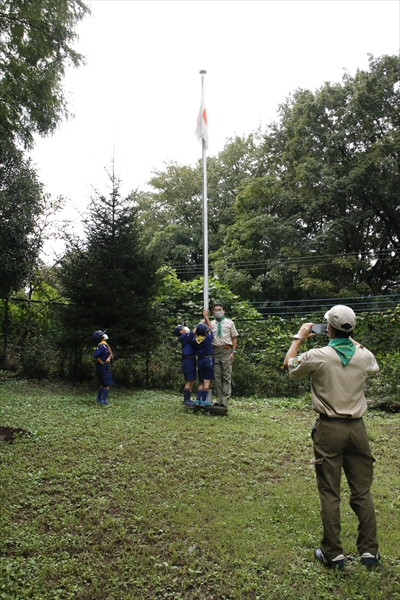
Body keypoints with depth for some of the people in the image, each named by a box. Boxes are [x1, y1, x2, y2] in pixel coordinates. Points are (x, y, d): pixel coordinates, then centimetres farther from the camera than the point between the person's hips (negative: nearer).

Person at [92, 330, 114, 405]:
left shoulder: (105, 344, 9)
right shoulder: (101, 345, -20)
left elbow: (110, 353, 12)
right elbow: (95, 355, -29)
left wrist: (109, 358, -9)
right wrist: (101, 362, -18)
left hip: (105, 366, 9)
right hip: (103, 367, -9)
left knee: (102, 384, 18)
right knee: (107, 384, -4)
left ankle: (99, 399, 26)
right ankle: (104, 400, -2)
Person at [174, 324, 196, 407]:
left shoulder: (189, 337, 17)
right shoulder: (183, 337, -9)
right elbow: (194, 332, -17)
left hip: (192, 360, 9)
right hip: (187, 360, -9)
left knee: (192, 381, 12)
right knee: (189, 381, -8)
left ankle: (187, 399, 20)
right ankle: (186, 400, -2)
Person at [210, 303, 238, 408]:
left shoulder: (229, 322, 7)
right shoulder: (211, 324, 11)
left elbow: (234, 338, 5)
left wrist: (233, 352, -5)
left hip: (226, 351, -2)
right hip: (215, 351, 2)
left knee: (226, 376, -2)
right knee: (217, 376, 5)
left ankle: (225, 400, 1)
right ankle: (218, 399, 13)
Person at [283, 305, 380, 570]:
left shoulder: (318, 356, -13)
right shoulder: (364, 356, -3)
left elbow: (289, 364, 6)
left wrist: (299, 338, 19)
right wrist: (352, 340, 30)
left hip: (329, 429, -3)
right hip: (357, 428, 3)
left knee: (330, 493, 7)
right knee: (362, 491, 14)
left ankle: (333, 553, 16)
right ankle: (369, 550, 23)